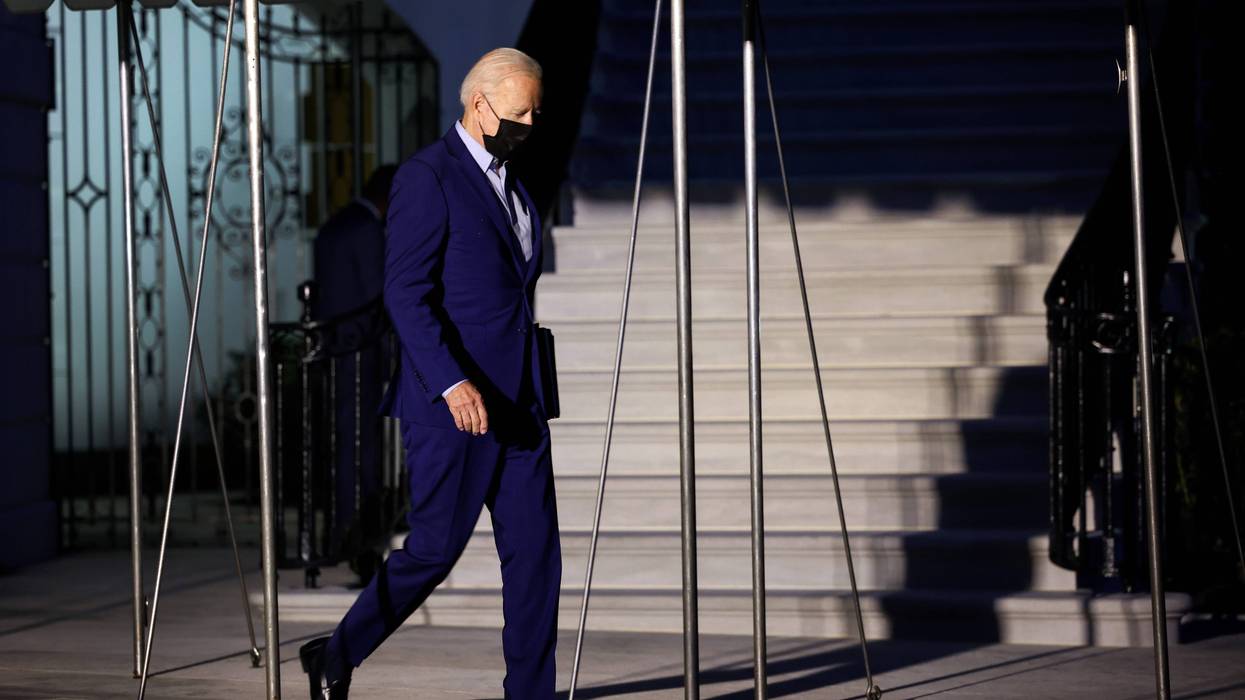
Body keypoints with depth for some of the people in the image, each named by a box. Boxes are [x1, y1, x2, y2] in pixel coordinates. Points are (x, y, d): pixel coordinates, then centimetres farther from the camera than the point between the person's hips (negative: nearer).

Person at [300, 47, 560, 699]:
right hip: (451, 402, -8)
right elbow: (406, 293, -16)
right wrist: (452, 383, -23)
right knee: (434, 548, -2)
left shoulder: (511, 181, 17)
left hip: (518, 404, 8)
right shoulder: (427, 176, -10)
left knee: (535, 554, 5)